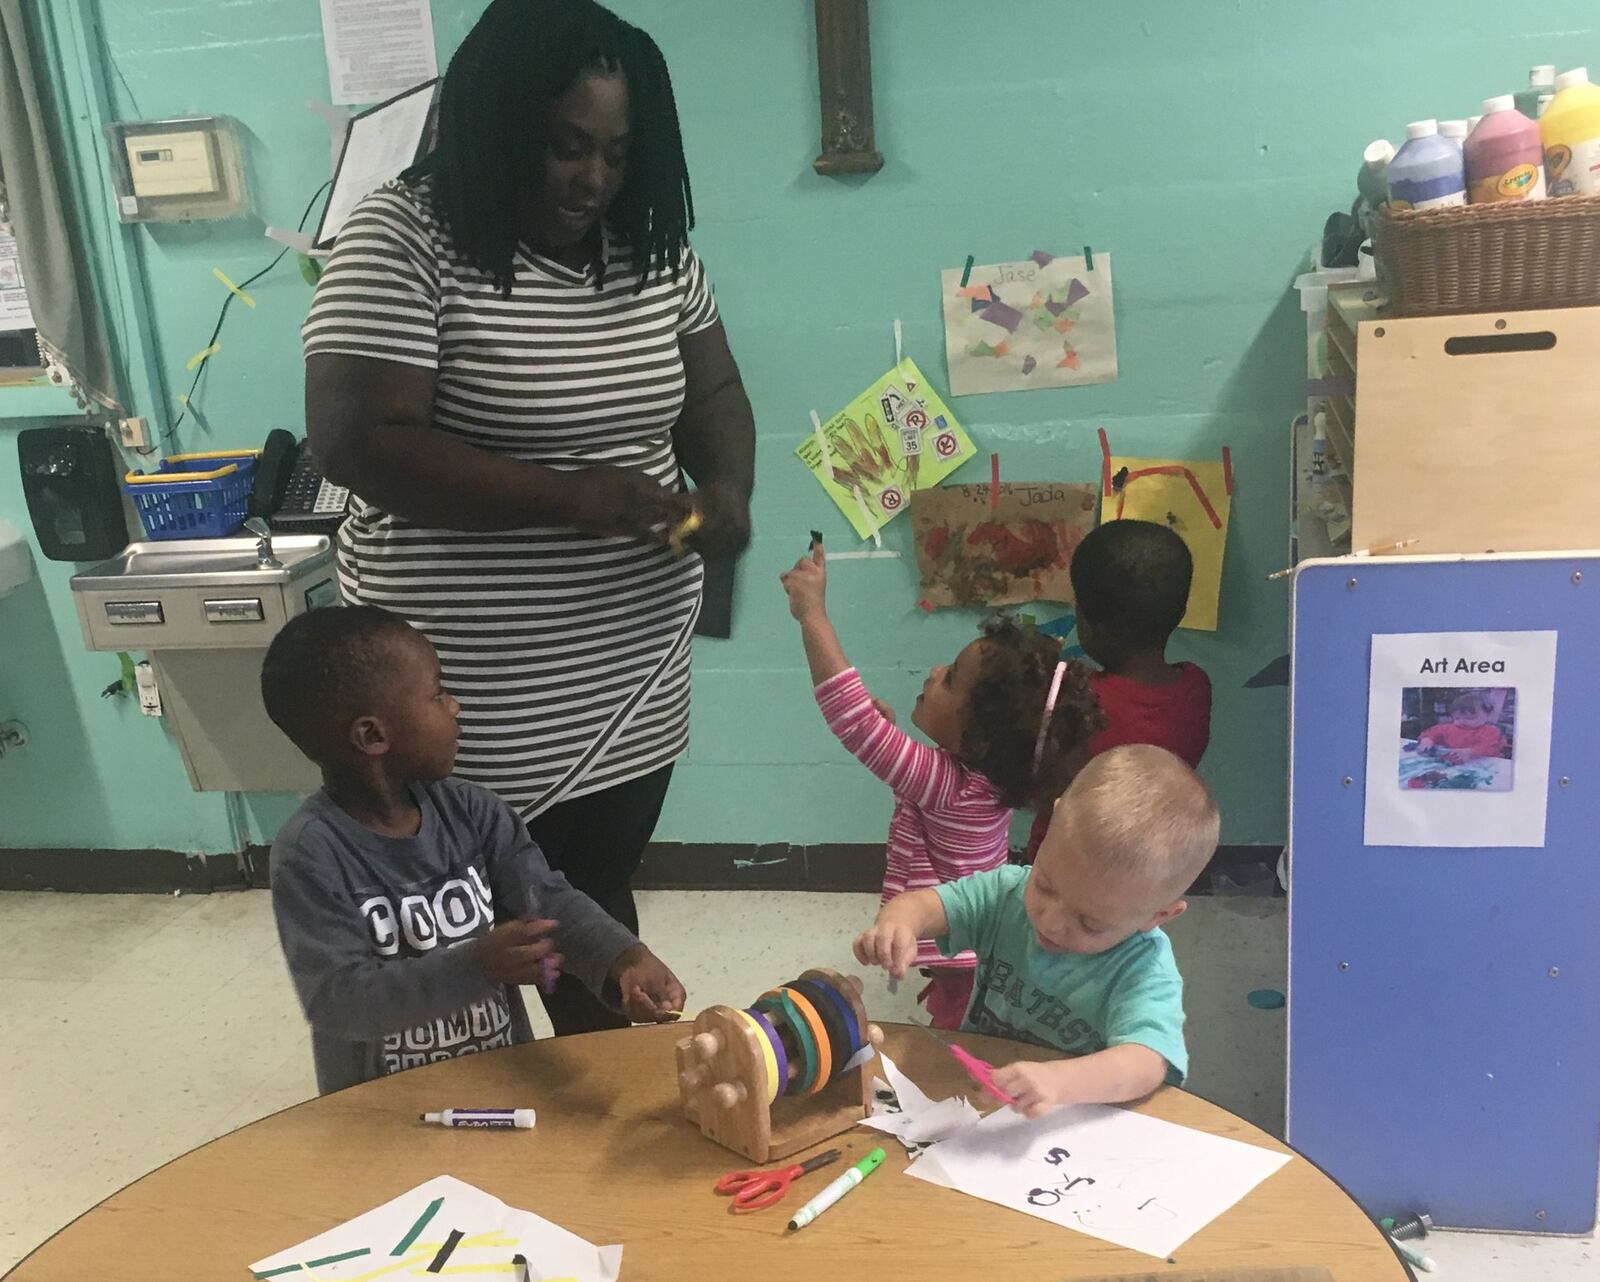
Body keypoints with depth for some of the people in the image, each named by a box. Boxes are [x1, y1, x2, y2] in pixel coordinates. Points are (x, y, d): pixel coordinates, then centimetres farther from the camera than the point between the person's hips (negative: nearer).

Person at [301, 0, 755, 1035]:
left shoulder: (651, 245, 5)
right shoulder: (403, 239, -13)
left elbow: (712, 391, 14)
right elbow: (358, 442, -20)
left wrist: (727, 489, -8)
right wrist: (568, 495, -25)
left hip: (631, 665, 5)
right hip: (469, 680, -5)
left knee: (599, 890, 19)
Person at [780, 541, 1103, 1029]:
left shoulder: (950, 784, -31)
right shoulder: (988, 772, -5)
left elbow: (854, 722, -38)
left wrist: (813, 614, -36)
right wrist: (889, 728, 1)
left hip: (964, 970, -9)